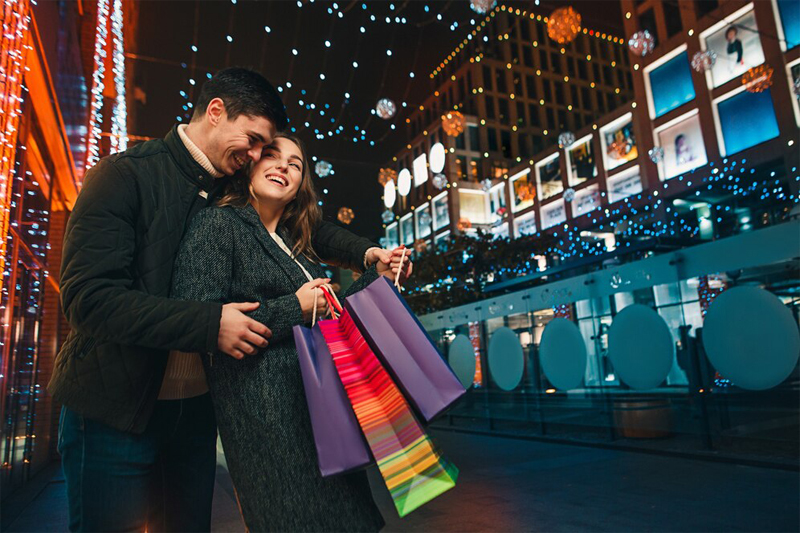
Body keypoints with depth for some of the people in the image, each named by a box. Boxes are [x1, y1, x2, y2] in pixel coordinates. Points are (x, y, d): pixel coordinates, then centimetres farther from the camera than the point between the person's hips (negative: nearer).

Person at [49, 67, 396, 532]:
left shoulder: (232, 192, 3)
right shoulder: (124, 175, -14)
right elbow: (90, 298, -22)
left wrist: (365, 253, -5)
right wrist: (210, 324, -29)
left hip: (195, 407, 6)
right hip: (116, 409, -5)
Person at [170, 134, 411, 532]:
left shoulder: (294, 245, 17)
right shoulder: (219, 223, -5)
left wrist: (378, 276, 12)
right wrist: (295, 308, -14)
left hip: (318, 405, 8)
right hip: (263, 407, -8)